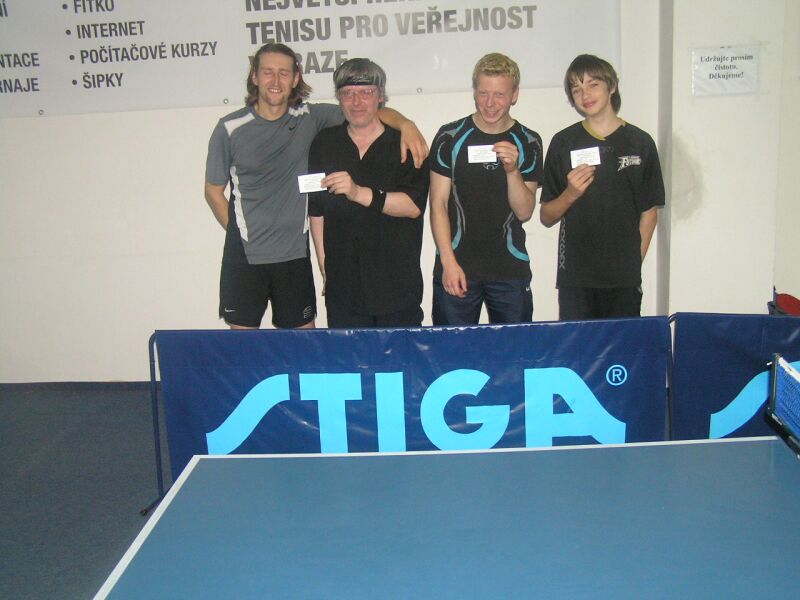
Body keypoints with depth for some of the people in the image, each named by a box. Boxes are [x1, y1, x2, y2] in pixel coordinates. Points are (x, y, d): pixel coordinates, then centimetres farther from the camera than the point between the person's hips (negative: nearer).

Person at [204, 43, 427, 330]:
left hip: (294, 255, 2)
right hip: (243, 256, -1)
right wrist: (240, 235, 0)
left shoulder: (309, 119, 1)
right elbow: (214, 191, 5)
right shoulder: (230, 129, -3)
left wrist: (406, 124, -17)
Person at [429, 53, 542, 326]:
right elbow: (438, 204, 0)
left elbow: (524, 212, 1)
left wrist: (512, 170, -16)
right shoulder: (450, 137, 1)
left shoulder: (528, 142, 4)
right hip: (457, 266, -1)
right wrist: (448, 261, -8)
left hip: (511, 269, 1)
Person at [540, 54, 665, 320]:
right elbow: (546, 217, 5)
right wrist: (570, 194, -14)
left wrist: (635, 264, 3)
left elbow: (649, 211, 10)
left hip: (625, 280, 1)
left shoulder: (640, 143, 5)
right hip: (575, 279, 0)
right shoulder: (563, 143, 4)